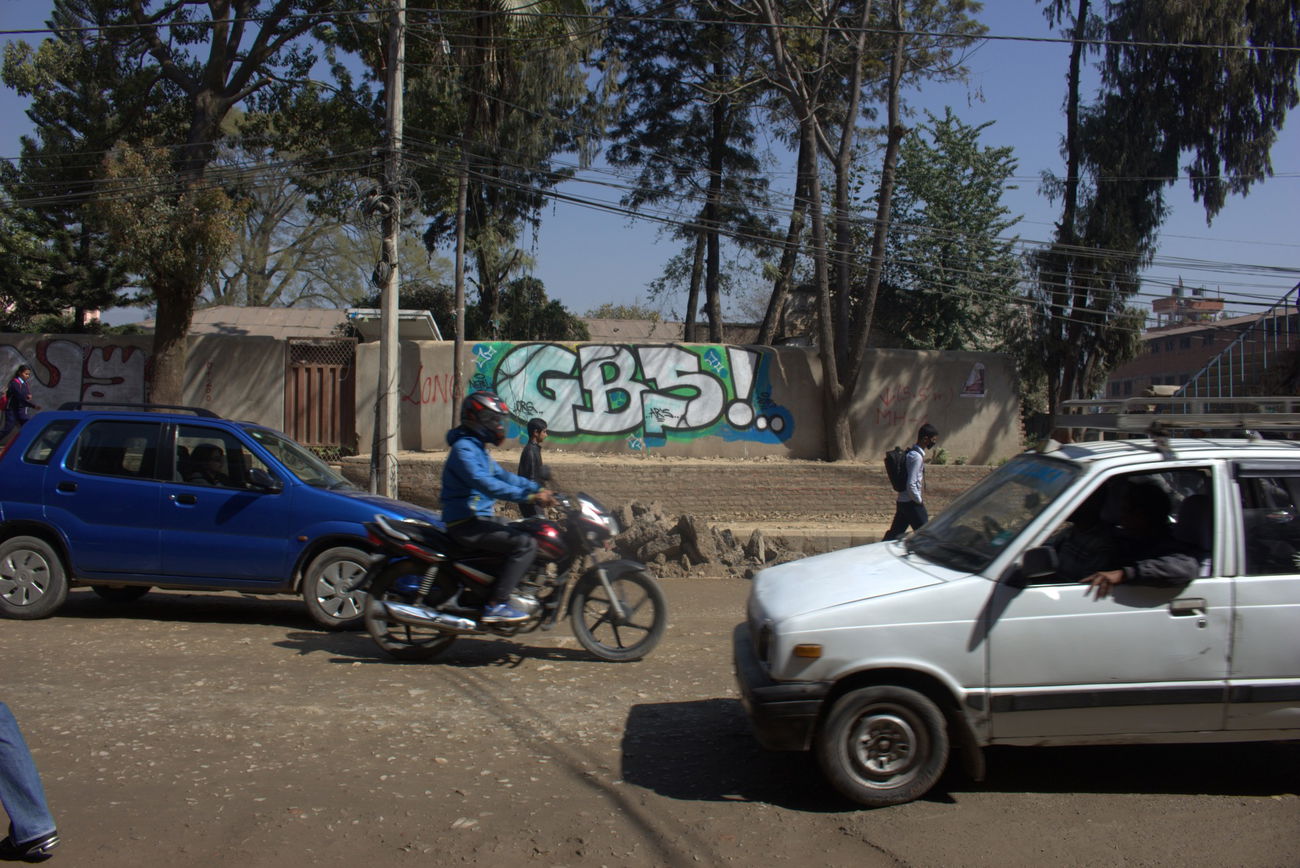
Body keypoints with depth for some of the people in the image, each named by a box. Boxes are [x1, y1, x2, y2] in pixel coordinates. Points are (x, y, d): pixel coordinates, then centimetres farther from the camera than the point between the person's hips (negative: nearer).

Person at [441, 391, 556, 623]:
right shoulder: (464, 448, -15)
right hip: (467, 523, -11)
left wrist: (537, 489, 8)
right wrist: (528, 496, -32)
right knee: (526, 544, -20)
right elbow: (484, 483, -28)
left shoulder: (478, 448, 19)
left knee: (526, 534, 18)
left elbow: (502, 476, 22)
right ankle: (496, 605, -21)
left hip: (480, 519, 11)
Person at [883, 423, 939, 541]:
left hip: (903, 501, 9)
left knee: (894, 533, 10)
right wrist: (920, 500, -12)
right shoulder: (917, 457, -19)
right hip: (912, 503, -9)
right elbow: (911, 485, -23)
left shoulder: (911, 452, 12)